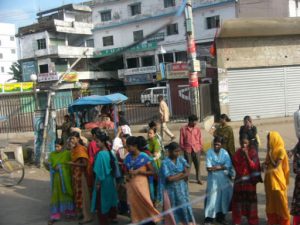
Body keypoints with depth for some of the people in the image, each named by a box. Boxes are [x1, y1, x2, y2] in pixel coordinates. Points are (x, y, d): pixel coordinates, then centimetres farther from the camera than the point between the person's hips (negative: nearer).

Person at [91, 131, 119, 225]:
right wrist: (113, 177, 15)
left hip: (103, 181, -8)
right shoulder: (110, 152, 2)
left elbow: (100, 170, -19)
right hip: (110, 180, 8)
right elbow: (115, 166, 8)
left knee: (102, 202, 3)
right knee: (110, 199, 19)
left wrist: (98, 183, -13)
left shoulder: (101, 154, -21)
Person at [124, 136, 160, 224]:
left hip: (141, 183, -5)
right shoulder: (127, 158, 5)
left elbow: (152, 172, -8)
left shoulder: (144, 157, -9)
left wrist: (138, 171, -16)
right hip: (131, 185, 5)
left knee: (145, 204, -7)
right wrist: (127, 176, -4)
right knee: (134, 205, 9)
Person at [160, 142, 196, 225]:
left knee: (185, 207, 5)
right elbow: (169, 178, -17)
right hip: (171, 190, -3)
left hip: (182, 189, 3)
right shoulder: (165, 162, -11)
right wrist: (181, 174, -8)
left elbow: (187, 173, -5)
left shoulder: (181, 159, 1)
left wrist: (176, 176, -14)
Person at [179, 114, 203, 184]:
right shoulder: (183, 129, -3)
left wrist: (200, 148, 6)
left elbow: (200, 139, 7)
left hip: (196, 149, 2)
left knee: (197, 165, 7)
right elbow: (181, 140, 2)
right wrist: (182, 148, 3)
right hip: (187, 150, -2)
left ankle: (198, 179, 20)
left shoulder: (197, 128, 2)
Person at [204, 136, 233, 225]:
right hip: (213, 178, -3)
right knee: (212, 197, -6)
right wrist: (222, 167, -13)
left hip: (224, 178, 3)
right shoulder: (209, 153, -6)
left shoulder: (225, 153, 2)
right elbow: (208, 168, -12)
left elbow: (228, 166, -8)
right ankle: (209, 217, 2)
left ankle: (221, 216, 20)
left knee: (224, 196, 6)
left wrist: (217, 167, -15)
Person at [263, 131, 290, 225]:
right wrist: (265, 165, -5)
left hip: (277, 180, -7)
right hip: (269, 180, 7)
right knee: (270, 202, 13)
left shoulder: (281, 151, -13)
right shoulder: (270, 150, 9)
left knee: (281, 202, 3)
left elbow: (276, 165, -16)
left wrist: (270, 156, -14)